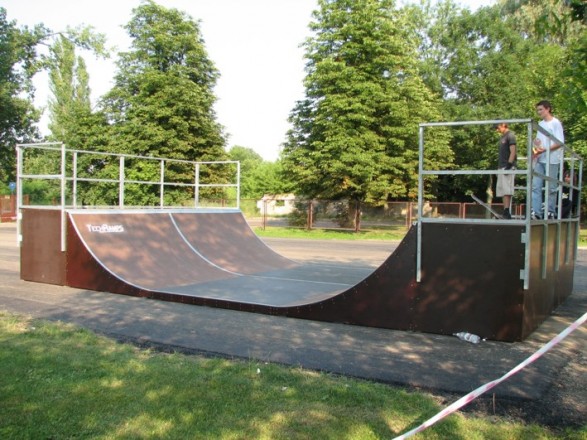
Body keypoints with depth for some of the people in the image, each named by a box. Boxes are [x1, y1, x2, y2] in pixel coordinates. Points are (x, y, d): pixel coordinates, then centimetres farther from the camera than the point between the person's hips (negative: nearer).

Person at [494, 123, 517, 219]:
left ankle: (506, 212, -16)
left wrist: (509, 164, -20)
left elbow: (513, 151, -13)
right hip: (501, 167, 9)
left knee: (506, 190, -13)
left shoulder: (510, 135, -5)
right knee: (501, 191, 8)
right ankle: (505, 213, 11)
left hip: (507, 167, -9)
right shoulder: (502, 137, 20)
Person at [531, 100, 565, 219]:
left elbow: (560, 143, -11)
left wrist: (544, 150, -20)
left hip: (552, 160, -6)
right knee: (536, 186, -3)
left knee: (551, 187, 1)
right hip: (539, 160, 6)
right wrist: (535, 150, 1)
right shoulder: (540, 124, 17)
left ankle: (550, 212, 7)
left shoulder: (555, 123, -4)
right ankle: (536, 212, -6)